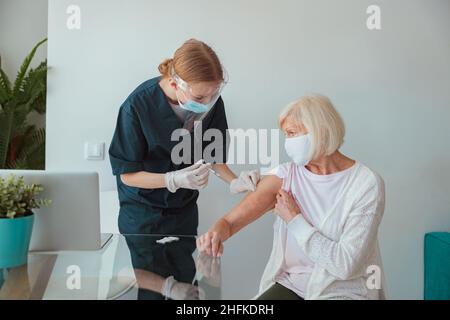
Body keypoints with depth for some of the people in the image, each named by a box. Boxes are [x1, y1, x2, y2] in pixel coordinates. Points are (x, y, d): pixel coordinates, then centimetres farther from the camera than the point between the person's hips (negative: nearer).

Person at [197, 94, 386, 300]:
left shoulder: (367, 184, -13)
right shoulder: (286, 175, -3)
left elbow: (345, 265, -18)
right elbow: (230, 220, -11)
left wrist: (294, 219, -14)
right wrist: (217, 233, -34)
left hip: (343, 290, -3)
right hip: (290, 284, 3)